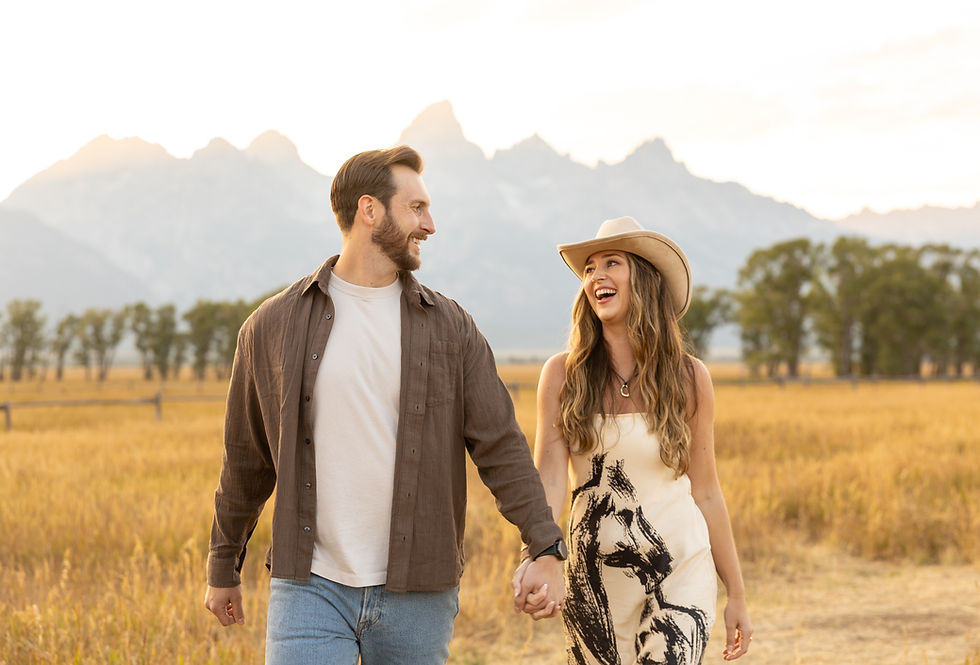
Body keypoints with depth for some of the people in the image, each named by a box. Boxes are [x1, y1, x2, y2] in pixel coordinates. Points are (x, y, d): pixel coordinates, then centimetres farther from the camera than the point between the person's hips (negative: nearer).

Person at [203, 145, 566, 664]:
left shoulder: (450, 329, 5)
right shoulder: (273, 326, 3)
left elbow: (500, 446, 0)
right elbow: (246, 460, 12)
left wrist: (545, 548, -11)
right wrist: (223, 567, 19)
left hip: (417, 596, 1)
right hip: (310, 588, -1)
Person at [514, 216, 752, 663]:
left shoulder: (689, 378, -1)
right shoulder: (563, 375, -2)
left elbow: (705, 492, 5)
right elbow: (548, 476, -11)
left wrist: (736, 594, 8)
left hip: (680, 573, -1)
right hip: (593, 576, 1)